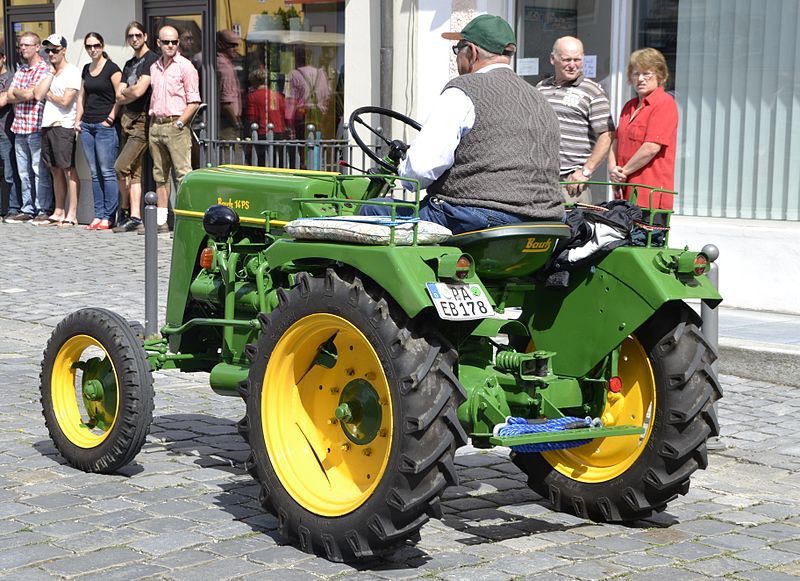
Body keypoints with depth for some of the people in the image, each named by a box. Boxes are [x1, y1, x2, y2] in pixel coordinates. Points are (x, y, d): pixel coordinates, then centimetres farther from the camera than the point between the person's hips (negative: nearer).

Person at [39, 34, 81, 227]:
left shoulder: (72, 72, -6)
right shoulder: (50, 72, 19)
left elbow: (65, 101, -13)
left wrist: (48, 94, 0)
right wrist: (51, 73, 4)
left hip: (63, 126, -8)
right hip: (47, 125, 8)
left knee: (68, 169, -7)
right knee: (55, 170, 10)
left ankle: (71, 214, -8)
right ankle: (59, 211, 15)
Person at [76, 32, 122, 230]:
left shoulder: (112, 68, -4)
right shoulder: (86, 69, 17)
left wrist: (110, 118, -13)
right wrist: (78, 120, 12)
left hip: (105, 125, -7)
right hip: (87, 125, 7)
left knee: (107, 172, -7)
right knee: (94, 173, 7)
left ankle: (108, 217, -4)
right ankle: (98, 215, 10)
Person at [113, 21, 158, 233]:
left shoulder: (152, 60, -7)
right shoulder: (129, 64, 20)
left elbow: (139, 91, -15)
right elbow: (119, 97, 12)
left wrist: (125, 91, 3)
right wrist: (131, 93, -6)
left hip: (143, 122, -8)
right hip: (128, 119, 8)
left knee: (121, 167, -14)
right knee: (134, 172, 5)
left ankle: (126, 211, 2)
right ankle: (135, 218, 4)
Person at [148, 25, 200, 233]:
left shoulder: (185, 67, -3)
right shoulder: (154, 67, 16)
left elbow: (194, 101, -7)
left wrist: (179, 123, -13)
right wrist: (151, 117, 10)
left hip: (176, 125, -7)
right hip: (155, 125, 7)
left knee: (183, 173, -10)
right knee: (160, 174, 9)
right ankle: (160, 220, 13)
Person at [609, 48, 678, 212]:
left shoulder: (665, 103, -7)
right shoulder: (629, 106, 20)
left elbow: (652, 147, -16)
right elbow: (616, 141, 19)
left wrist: (623, 171, -8)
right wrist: (613, 169, -1)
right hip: (626, 189, 7)